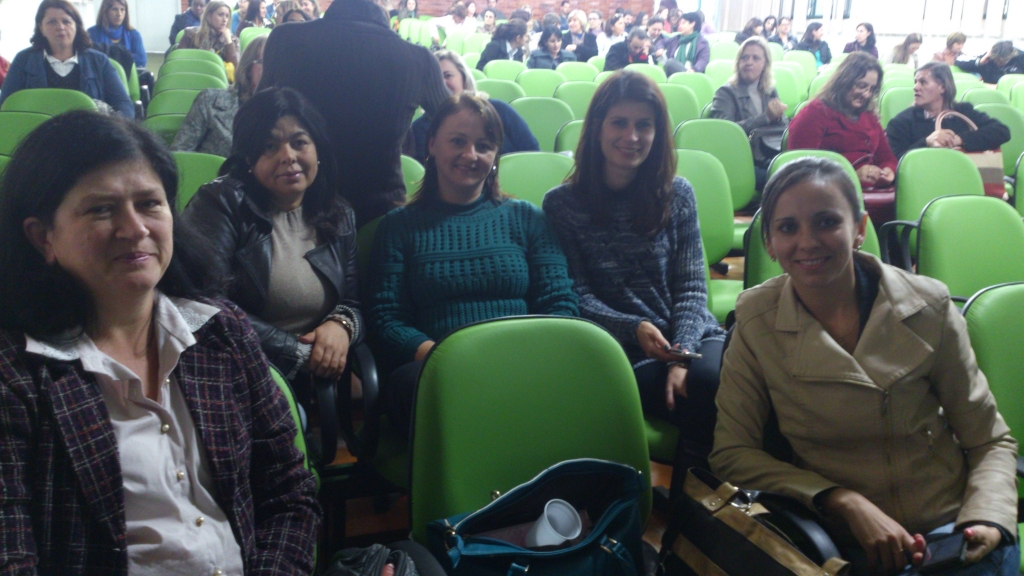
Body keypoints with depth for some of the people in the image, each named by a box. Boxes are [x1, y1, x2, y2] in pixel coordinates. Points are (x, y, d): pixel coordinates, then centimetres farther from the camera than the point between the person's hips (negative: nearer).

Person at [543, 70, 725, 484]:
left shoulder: (676, 194, 11)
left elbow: (692, 289, 5)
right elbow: (577, 297, 2)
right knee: (706, 402, -32)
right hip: (623, 353, -3)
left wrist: (682, 354, -12)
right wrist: (634, 329, -15)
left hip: (691, 336, 3)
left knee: (718, 381, -33)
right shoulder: (562, 204, 6)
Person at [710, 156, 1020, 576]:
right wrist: (845, 502, -13)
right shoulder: (755, 321, -2)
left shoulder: (928, 308, -1)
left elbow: (990, 442, 6)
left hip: (951, 526, 0)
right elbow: (732, 453, -3)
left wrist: (987, 522, -13)